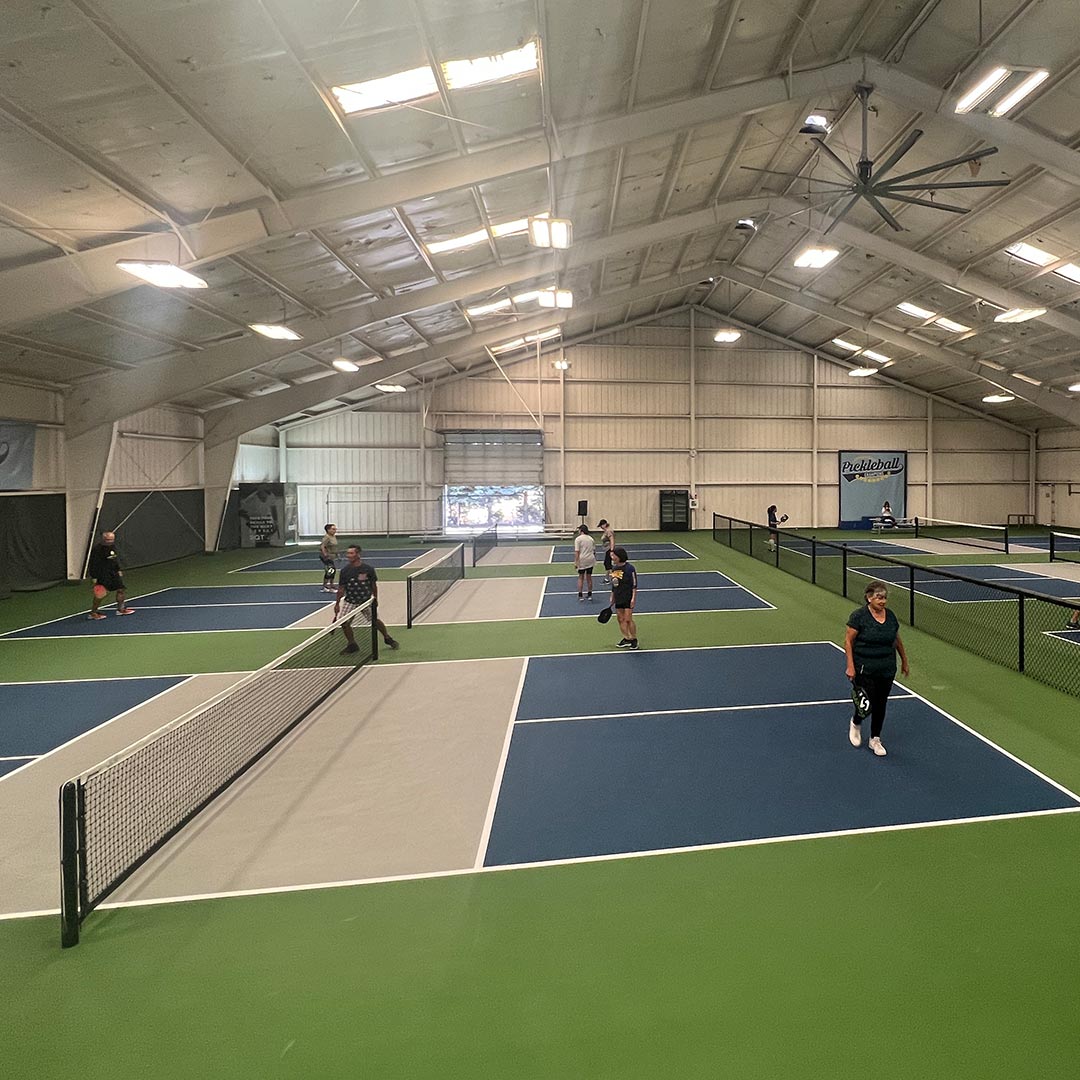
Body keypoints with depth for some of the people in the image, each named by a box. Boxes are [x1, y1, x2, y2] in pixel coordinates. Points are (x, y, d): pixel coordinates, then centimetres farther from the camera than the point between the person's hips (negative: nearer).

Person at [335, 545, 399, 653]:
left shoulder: (368, 568, -11)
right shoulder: (345, 570, -9)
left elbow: (373, 585, 1)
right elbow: (341, 588, -2)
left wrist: (375, 599, 6)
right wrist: (337, 603, -1)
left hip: (367, 600, -1)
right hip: (350, 602, 1)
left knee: (375, 621, 4)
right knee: (344, 622, -11)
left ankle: (387, 638, 31)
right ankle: (352, 645, 10)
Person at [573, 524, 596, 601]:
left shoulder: (578, 539, -8)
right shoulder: (591, 538, 10)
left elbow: (576, 552, -13)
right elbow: (594, 550, 13)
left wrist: (575, 562, -11)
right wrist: (594, 558, 25)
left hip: (582, 560, -4)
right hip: (591, 560, 4)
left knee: (581, 577, 6)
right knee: (589, 577, 12)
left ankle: (580, 595, 6)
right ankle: (590, 595, 18)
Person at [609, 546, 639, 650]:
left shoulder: (629, 568, -13)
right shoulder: (614, 568, 8)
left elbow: (634, 585, -12)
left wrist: (633, 598, -16)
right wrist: (612, 597, 17)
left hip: (628, 598, -7)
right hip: (618, 599, 7)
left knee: (628, 619, -7)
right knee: (621, 620, 7)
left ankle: (634, 639, 6)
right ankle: (626, 639, 17)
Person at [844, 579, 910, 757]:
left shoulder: (891, 616, 4)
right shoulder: (859, 616, -12)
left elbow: (897, 640, 18)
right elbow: (848, 641, -9)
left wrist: (904, 660, 23)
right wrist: (850, 666, -14)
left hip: (887, 670, 5)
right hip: (864, 670, -5)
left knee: (881, 705, 10)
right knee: (867, 705, -7)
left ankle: (875, 739, 27)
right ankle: (856, 723, 27)